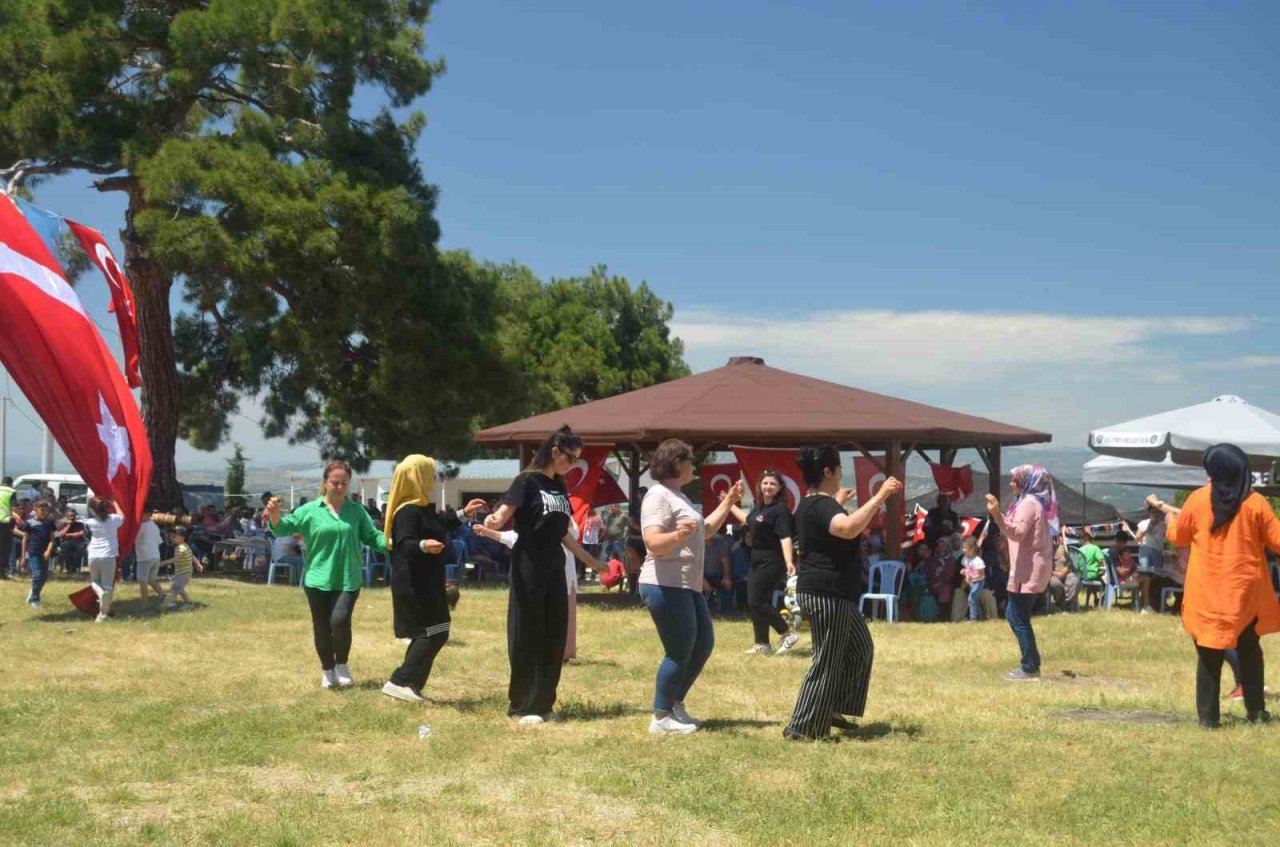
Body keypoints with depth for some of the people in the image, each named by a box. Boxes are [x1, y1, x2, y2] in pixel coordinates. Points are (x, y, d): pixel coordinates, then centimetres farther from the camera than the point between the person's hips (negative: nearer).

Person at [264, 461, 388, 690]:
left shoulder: (357, 511, 5)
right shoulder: (310, 510, 0)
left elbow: (372, 537, 7)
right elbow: (283, 528, -2)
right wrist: (274, 516, -23)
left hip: (348, 580, 0)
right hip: (318, 580, 0)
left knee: (340, 621, -16)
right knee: (321, 628, 7)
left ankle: (342, 665, 9)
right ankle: (327, 671, 26)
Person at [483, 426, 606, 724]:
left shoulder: (560, 487, 14)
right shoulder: (527, 481, -8)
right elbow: (502, 516, -17)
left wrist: (590, 560, 28)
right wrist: (491, 523, -40)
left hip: (554, 569, 7)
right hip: (528, 569, -7)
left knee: (554, 637, 8)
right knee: (527, 637, -3)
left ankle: (543, 703, 17)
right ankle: (523, 705, 5)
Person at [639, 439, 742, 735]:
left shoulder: (679, 496, 17)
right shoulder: (658, 496, -14)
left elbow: (705, 530, 28)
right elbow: (653, 543, -25)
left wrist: (728, 503, 25)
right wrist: (677, 535, -44)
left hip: (688, 586, 11)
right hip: (666, 587, -11)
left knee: (703, 645, 16)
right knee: (679, 652, -8)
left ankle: (675, 705, 25)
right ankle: (661, 718, 0)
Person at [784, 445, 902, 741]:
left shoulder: (813, 503, 14)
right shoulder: (821, 505, -20)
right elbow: (849, 529, -41)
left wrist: (837, 502, 47)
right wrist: (880, 496, -36)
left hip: (830, 593, 11)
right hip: (827, 594, -11)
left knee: (860, 648, 22)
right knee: (827, 661, -5)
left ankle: (832, 709, 27)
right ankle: (801, 728, 0)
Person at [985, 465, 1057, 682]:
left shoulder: (1028, 503, -13)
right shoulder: (1033, 502, 19)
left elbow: (1018, 533, -26)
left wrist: (997, 515, -38)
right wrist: (999, 514, 32)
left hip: (1028, 571, -11)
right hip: (1029, 569, 11)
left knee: (1018, 618, -8)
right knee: (1014, 615, 15)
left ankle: (1030, 669, -7)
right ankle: (1031, 664, 17)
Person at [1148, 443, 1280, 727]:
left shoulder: (1198, 499, -6)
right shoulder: (1256, 503, -7)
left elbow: (1177, 537, 8)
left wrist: (1166, 510, 25)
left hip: (1207, 594, -1)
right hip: (1245, 592, 1)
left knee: (1209, 655, 5)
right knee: (1249, 650, 18)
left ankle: (1208, 716, 4)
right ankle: (1256, 711, 21)